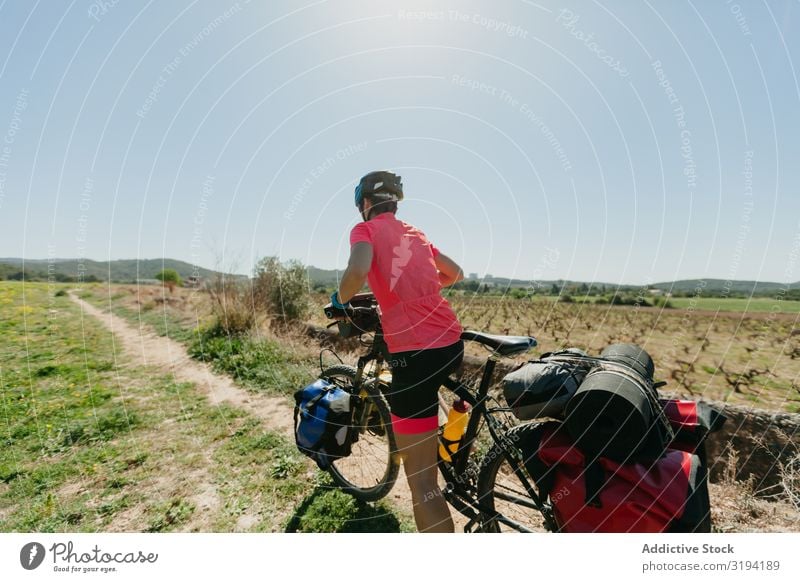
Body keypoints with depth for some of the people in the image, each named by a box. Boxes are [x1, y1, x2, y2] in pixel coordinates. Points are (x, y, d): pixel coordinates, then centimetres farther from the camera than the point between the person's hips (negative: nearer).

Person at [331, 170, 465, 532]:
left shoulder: (366, 229, 2)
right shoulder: (416, 233, 20)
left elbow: (358, 270, -19)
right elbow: (455, 273, 30)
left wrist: (340, 300, 1)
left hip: (415, 351, -8)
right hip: (452, 343, 8)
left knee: (421, 480, 1)